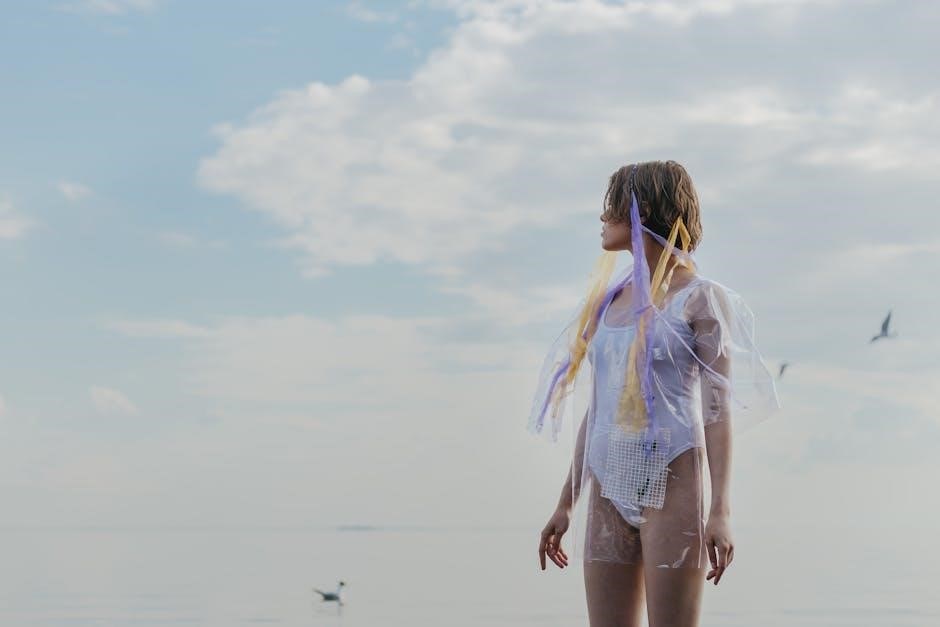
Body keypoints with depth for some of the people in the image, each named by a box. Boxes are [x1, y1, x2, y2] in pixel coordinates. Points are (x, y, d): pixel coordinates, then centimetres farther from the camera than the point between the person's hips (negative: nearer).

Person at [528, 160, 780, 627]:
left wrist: (720, 510, -16)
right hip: (608, 492, 6)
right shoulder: (609, 301, 15)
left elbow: (718, 409, -8)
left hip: (672, 487, -6)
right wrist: (566, 504, 17)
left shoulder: (700, 299, -2)